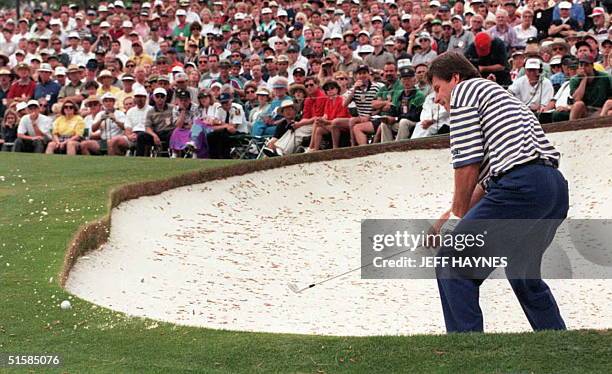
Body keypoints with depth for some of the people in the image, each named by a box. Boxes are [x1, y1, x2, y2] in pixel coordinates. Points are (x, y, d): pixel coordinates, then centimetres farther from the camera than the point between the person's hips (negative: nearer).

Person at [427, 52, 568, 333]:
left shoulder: (463, 90, 7)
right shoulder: (498, 95, 34)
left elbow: (468, 163, -3)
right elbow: (485, 177, 29)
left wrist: (458, 214, 8)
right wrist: (449, 217, 25)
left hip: (521, 186, -9)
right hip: (557, 188, 9)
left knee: (453, 265, -3)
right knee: (523, 274, 27)